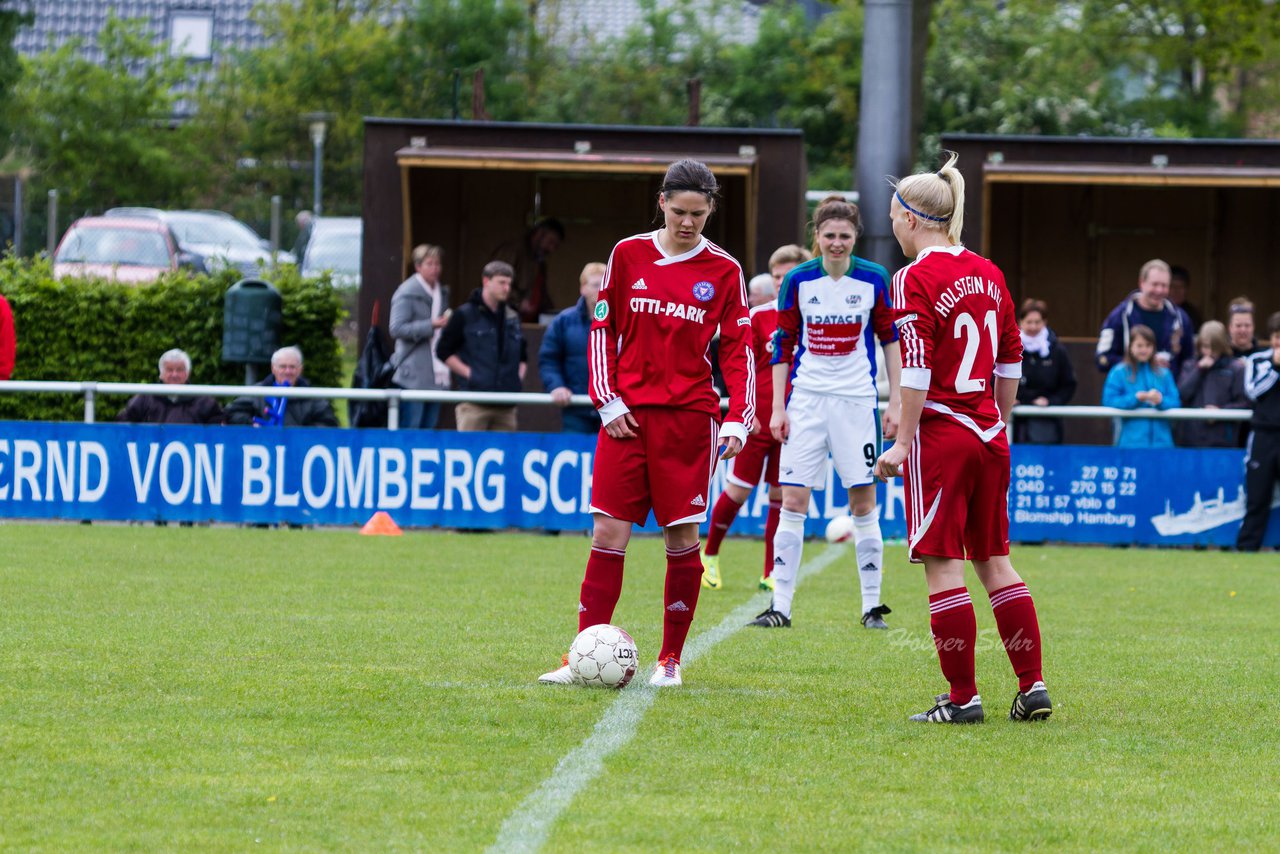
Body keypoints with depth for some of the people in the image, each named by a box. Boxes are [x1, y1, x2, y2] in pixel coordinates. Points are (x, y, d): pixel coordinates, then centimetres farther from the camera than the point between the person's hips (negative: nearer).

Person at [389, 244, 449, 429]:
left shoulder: (442, 292, 17)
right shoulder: (407, 293, -7)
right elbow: (396, 329, -15)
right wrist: (431, 325, -21)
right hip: (413, 375, -7)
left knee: (429, 427, 7)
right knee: (410, 428, -9)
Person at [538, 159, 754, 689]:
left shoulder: (723, 271, 2)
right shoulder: (628, 256, 4)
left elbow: (739, 349, 3)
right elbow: (603, 329, 9)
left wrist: (738, 420, -7)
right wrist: (607, 401, 0)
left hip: (689, 417, -1)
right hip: (628, 416, 1)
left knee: (682, 536, 1)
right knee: (608, 531, -4)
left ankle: (670, 660, 12)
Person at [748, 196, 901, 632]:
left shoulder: (875, 280, -2)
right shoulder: (798, 281, -1)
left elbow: (891, 340, 6)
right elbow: (782, 346, 5)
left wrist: (894, 403, 2)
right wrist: (778, 407, 1)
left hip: (857, 400, -1)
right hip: (806, 399, 1)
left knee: (863, 503, 1)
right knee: (793, 501, -5)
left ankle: (872, 606, 8)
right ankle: (780, 606, -3)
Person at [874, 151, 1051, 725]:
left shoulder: (916, 278, -11)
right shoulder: (987, 274, 10)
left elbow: (917, 369, -17)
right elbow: (1011, 362, 15)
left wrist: (902, 442, -15)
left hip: (940, 434, -7)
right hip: (988, 434, 7)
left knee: (943, 563, -3)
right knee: (993, 559, 13)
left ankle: (963, 698, -3)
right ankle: (1032, 688, 10)